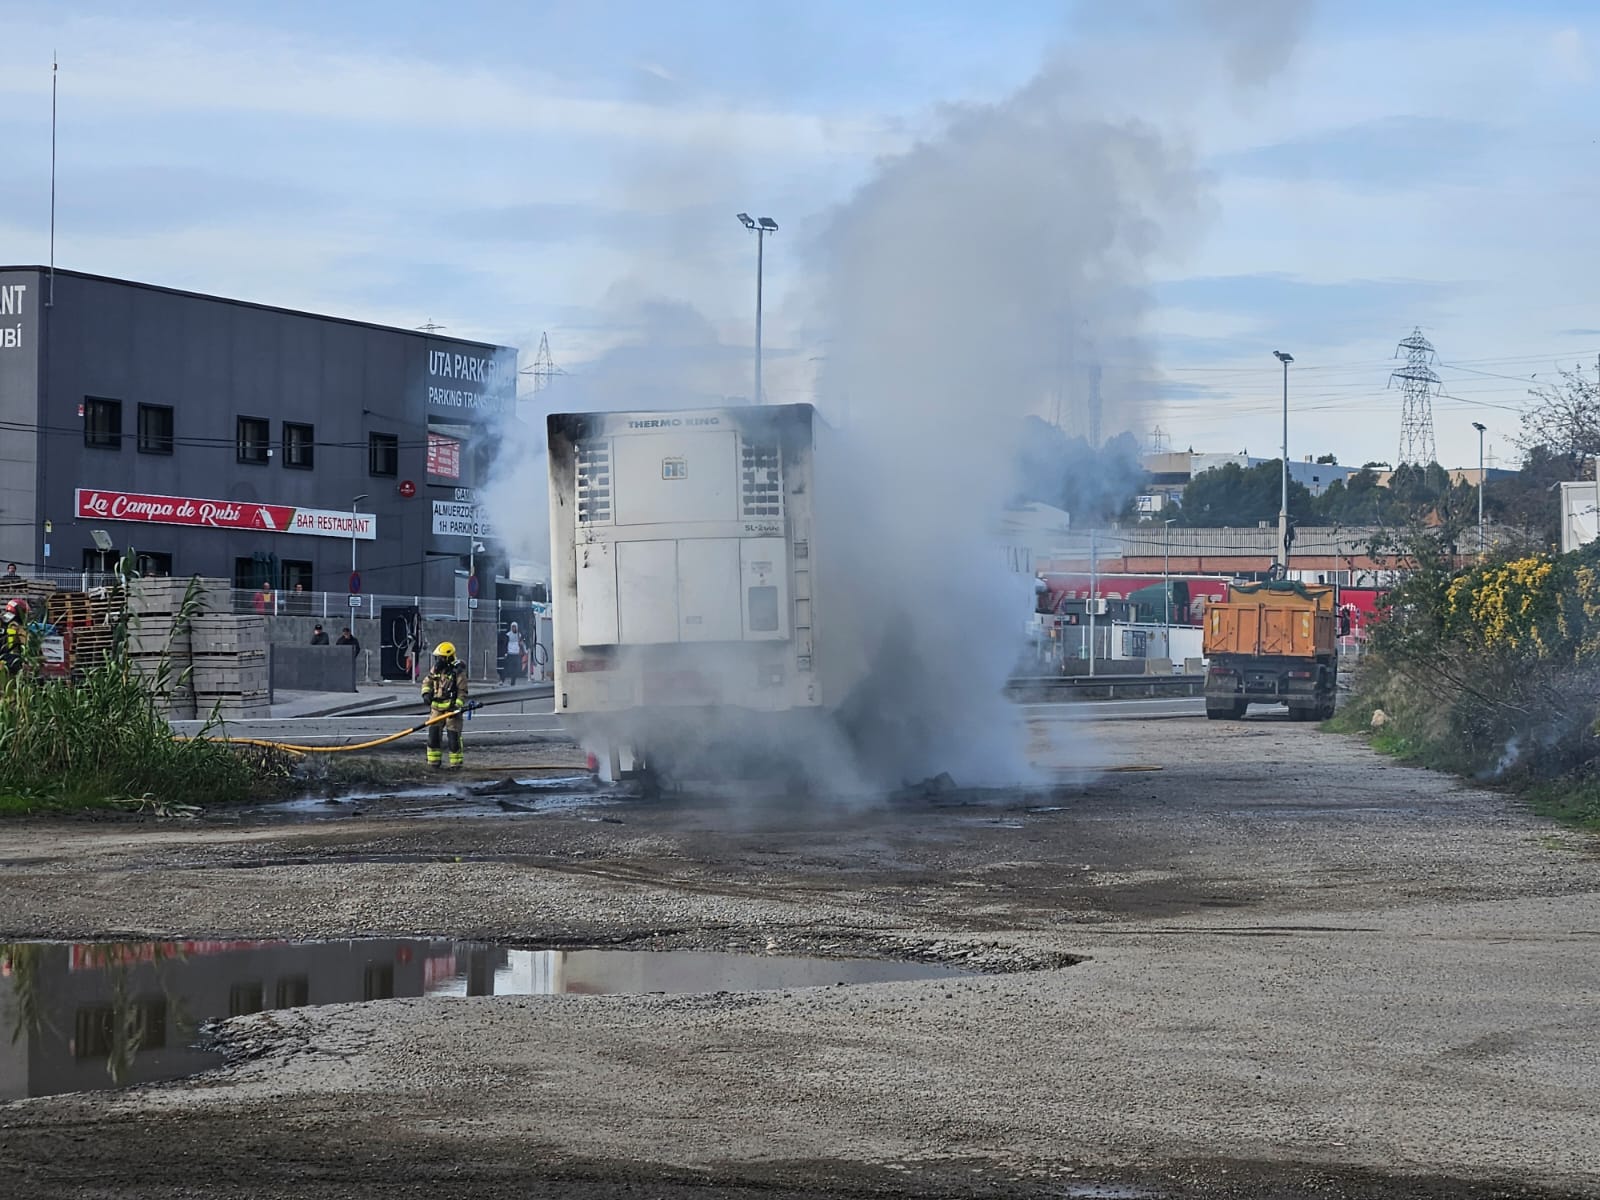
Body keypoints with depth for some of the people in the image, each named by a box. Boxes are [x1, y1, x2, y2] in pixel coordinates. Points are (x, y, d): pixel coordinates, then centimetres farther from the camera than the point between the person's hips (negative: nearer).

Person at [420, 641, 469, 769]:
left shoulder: (458, 672, -11)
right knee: (433, 733, 3)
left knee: (454, 736, -3)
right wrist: (426, 693, -4)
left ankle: (457, 763, 6)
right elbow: (427, 682, 17)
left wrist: (457, 707, -19)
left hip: (451, 708, -6)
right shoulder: (436, 669, 7)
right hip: (437, 707, 6)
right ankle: (434, 762, 12)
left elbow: (462, 692, -10)